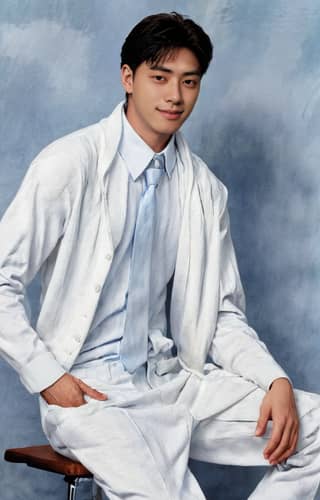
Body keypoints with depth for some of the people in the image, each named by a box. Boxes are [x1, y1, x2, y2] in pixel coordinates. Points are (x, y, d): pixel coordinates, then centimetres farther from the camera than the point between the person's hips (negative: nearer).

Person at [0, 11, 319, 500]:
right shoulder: (69, 165, -7)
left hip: (174, 378, 6)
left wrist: (277, 381, -5)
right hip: (88, 390, -6)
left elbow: (223, 316, 11)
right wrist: (48, 378, -12)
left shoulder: (206, 189, 8)